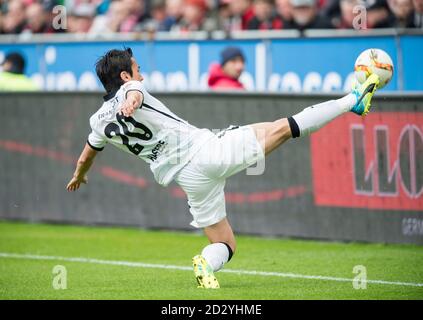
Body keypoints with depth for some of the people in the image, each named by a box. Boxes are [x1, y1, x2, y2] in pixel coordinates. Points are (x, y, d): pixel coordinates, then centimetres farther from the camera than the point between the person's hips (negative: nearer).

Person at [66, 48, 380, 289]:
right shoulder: (130, 91, -2)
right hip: (206, 148, -5)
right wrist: (132, 101, -54)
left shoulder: (101, 120, 15)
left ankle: (207, 262, -20)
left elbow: (87, 154, 35)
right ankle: (353, 100, -3)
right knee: (283, 128, -1)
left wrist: (78, 176, 56)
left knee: (225, 244, 12)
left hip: (190, 178, 5)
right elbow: (134, 93, -29)